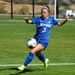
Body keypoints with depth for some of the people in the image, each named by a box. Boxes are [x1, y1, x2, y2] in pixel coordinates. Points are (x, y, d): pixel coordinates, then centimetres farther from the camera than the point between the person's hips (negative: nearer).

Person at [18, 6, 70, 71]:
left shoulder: (51, 20, 1)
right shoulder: (38, 19, -4)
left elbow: (59, 24, 17)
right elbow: (30, 22, -18)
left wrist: (66, 20, 1)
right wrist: (27, 20, -41)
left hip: (44, 42, -3)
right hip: (36, 40, 3)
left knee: (32, 52, -22)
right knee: (37, 54, 25)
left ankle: (23, 66, -16)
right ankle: (45, 60, 59)